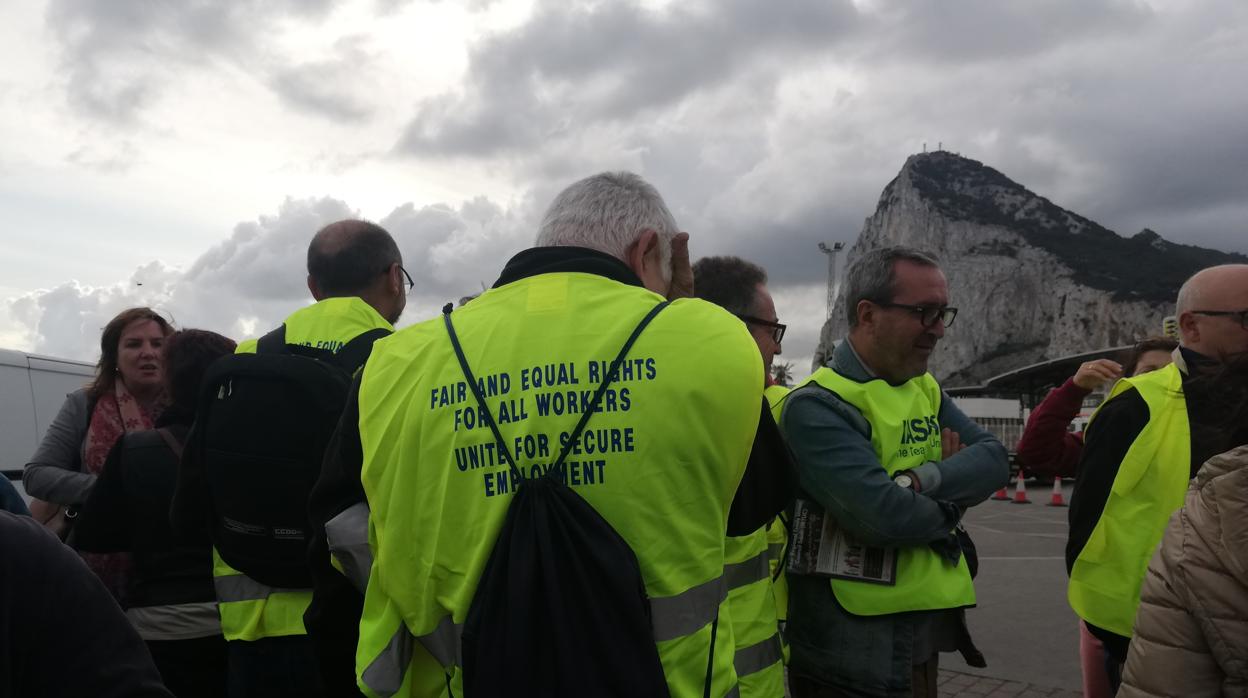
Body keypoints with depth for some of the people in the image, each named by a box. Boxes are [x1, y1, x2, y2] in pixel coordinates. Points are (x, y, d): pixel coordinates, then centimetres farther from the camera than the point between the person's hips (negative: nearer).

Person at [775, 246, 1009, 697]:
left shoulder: (927, 391, 10)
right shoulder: (817, 406, -19)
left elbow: (995, 461, -2)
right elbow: (883, 514, -29)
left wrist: (921, 480, -20)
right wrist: (949, 507, -8)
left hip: (925, 636, 8)